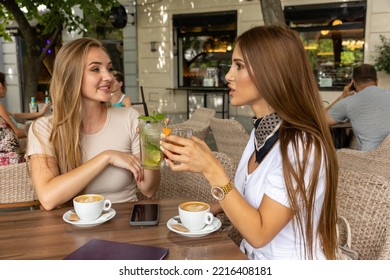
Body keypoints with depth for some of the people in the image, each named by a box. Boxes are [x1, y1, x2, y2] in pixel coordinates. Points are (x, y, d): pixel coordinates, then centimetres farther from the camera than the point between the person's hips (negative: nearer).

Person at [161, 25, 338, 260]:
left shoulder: (300, 145, -25)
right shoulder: (262, 130, 0)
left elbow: (259, 233, -24)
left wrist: (212, 169, -30)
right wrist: (208, 211, -2)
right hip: (252, 257, 6)